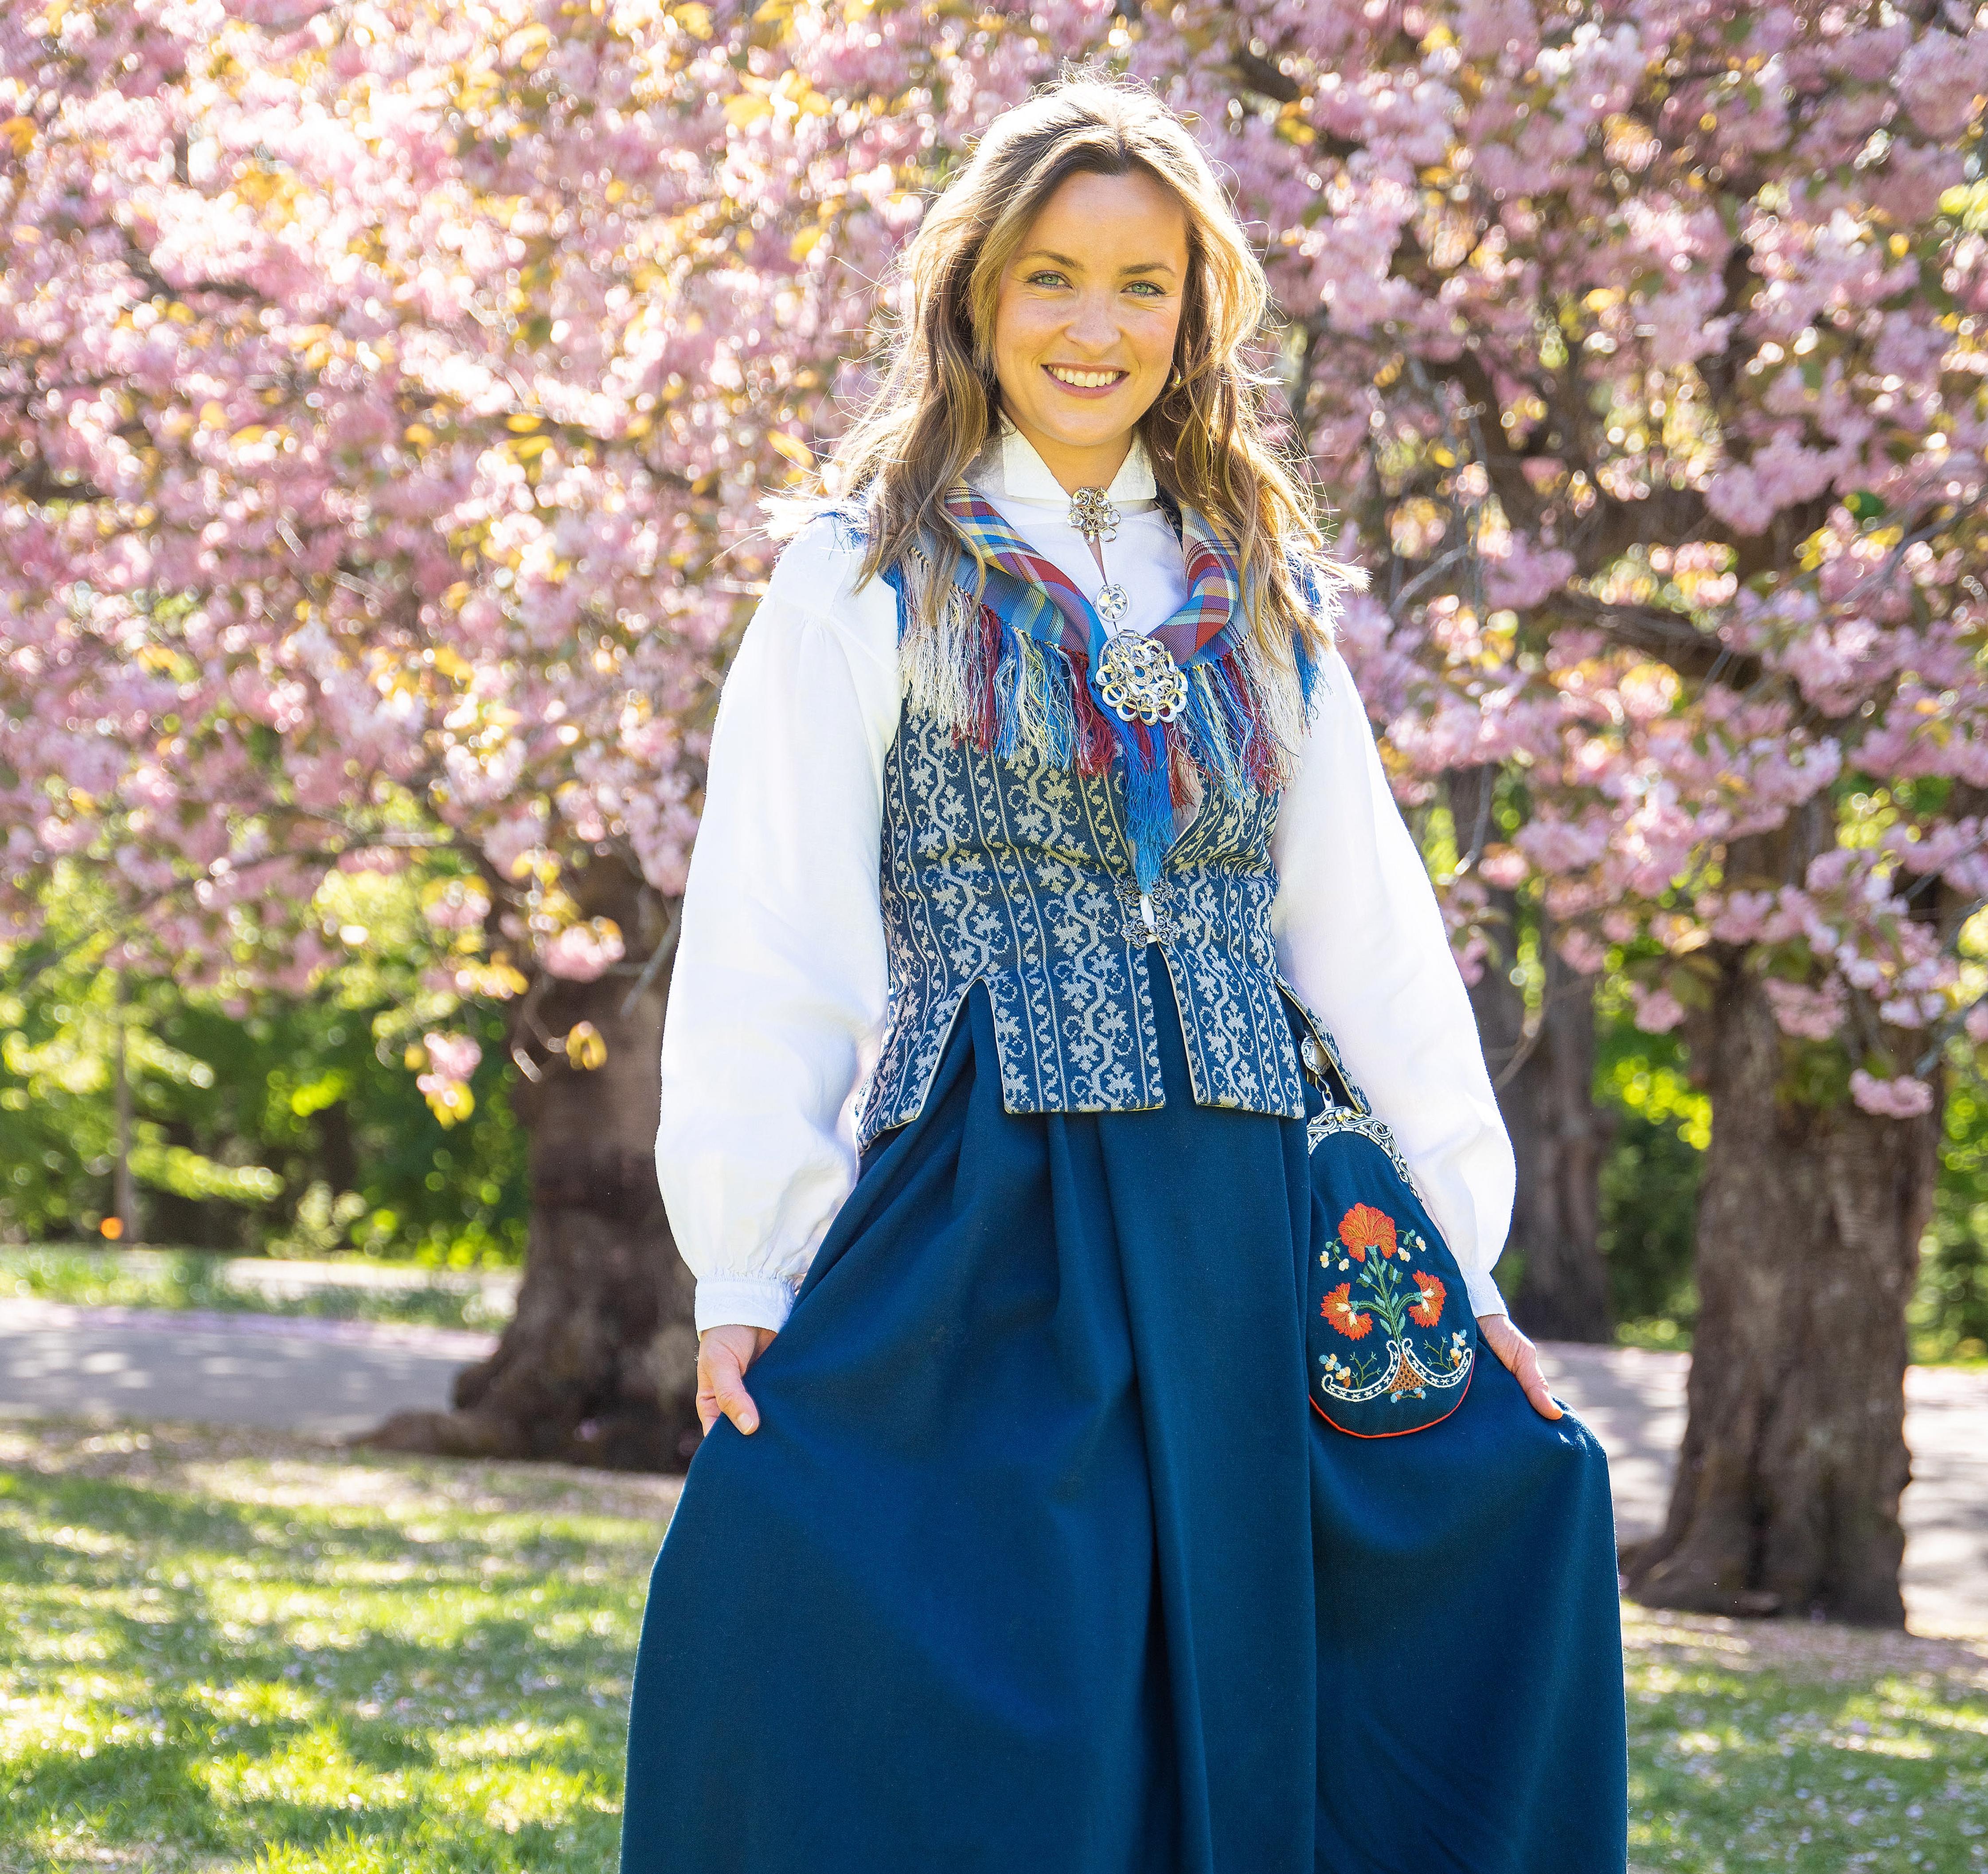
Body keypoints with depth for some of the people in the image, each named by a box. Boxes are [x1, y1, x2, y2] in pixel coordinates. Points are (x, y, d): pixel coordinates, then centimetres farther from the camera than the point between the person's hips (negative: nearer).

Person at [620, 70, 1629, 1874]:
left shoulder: (1258, 595, 14)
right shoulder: (870, 577, 2)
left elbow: (1370, 932, 15)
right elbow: (766, 943, -2)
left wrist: (1462, 1256, 10)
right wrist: (740, 1277, -8)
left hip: (1241, 1237, 4)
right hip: (976, 1234, -4)